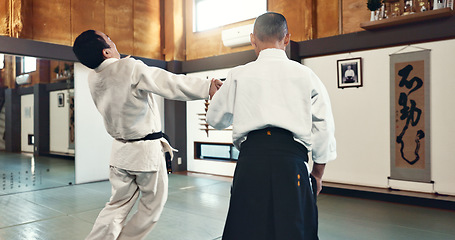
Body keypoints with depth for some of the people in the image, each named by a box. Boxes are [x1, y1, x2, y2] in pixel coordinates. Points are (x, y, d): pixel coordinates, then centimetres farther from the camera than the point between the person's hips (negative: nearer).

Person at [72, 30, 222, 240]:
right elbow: (170, 84, -23)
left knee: (118, 205, 18)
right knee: (153, 204, 15)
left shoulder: (94, 78, -1)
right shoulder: (131, 68, -22)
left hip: (121, 150, 7)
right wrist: (208, 87, -20)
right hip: (146, 151, -6)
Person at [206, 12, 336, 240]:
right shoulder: (306, 75, 7)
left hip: (252, 160, 0)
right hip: (291, 161, 1)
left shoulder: (238, 75, 6)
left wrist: (215, 92, 37)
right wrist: (317, 174, 18)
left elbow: (216, 120, 17)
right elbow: (324, 129, 8)